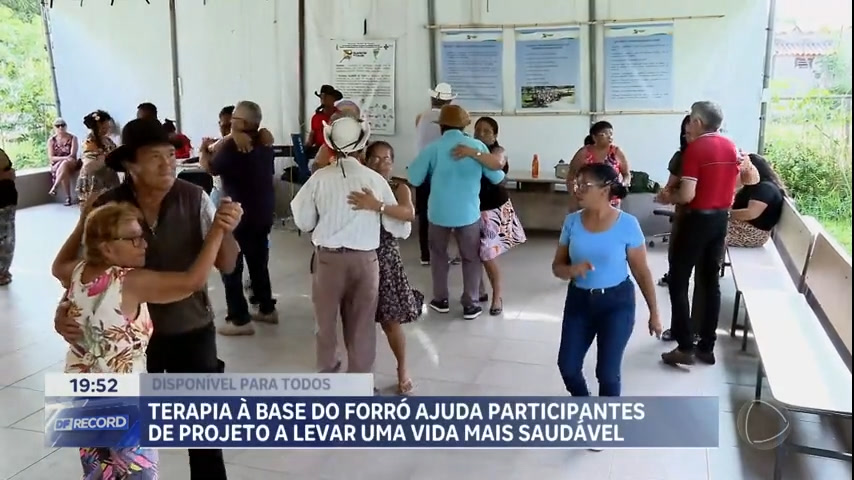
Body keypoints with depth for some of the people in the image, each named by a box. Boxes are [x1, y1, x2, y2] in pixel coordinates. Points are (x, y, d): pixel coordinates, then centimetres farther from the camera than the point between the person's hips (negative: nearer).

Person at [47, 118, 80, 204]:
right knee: (64, 171, -35)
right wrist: (64, 158, -23)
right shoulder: (51, 140, 1)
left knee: (64, 164, -37)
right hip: (56, 165, 1)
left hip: (71, 164, -1)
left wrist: (65, 160, -29)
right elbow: (51, 157, -7)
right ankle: (68, 197, -34)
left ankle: (54, 187, -36)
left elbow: (72, 155, -10)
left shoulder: (73, 138, -1)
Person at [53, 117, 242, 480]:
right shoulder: (107, 207, -13)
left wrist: (226, 231, -32)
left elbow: (226, 266, -12)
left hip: (192, 331, -1)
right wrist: (64, 308, -23)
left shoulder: (194, 199, -15)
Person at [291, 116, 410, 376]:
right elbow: (400, 228, 0)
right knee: (361, 326, 12)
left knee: (326, 320, 21)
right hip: (365, 260, 0)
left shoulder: (319, 178, -6)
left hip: (328, 258, 1)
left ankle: (327, 372, 40)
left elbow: (303, 223, 2)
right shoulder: (375, 179, -5)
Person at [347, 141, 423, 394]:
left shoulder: (399, 188, -4)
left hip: (385, 258, -2)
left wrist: (377, 206, -36)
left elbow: (409, 214, -25)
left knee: (391, 321, 3)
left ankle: (402, 369, 26)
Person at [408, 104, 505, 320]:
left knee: (438, 254, 20)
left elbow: (414, 179, -6)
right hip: (468, 212, 0)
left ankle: (440, 299, 25)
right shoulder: (477, 146, -5)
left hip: (439, 212, 0)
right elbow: (496, 177, 2)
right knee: (472, 257, 13)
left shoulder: (433, 148, -8)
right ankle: (470, 304, 13)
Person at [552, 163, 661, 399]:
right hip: (579, 300, 4)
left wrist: (654, 312, -1)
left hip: (616, 302, -3)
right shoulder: (572, 221, -5)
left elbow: (642, 272, -5)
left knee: (607, 372, -4)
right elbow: (557, 266, 1)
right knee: (567, 365, 4)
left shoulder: (627, 224, -13)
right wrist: (571, 270, -22)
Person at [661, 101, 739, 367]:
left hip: (698, 219, -7)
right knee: (711, 282, 11)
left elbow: (687, 195, -21)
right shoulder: (731, 147, 7)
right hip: (721, 219, 7)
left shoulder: (695, 148, -15)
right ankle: (706, 347, 16)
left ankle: (685, 347, 1)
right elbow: (733, 185, 17)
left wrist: (667, 198, -3)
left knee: (678, 282, 2)